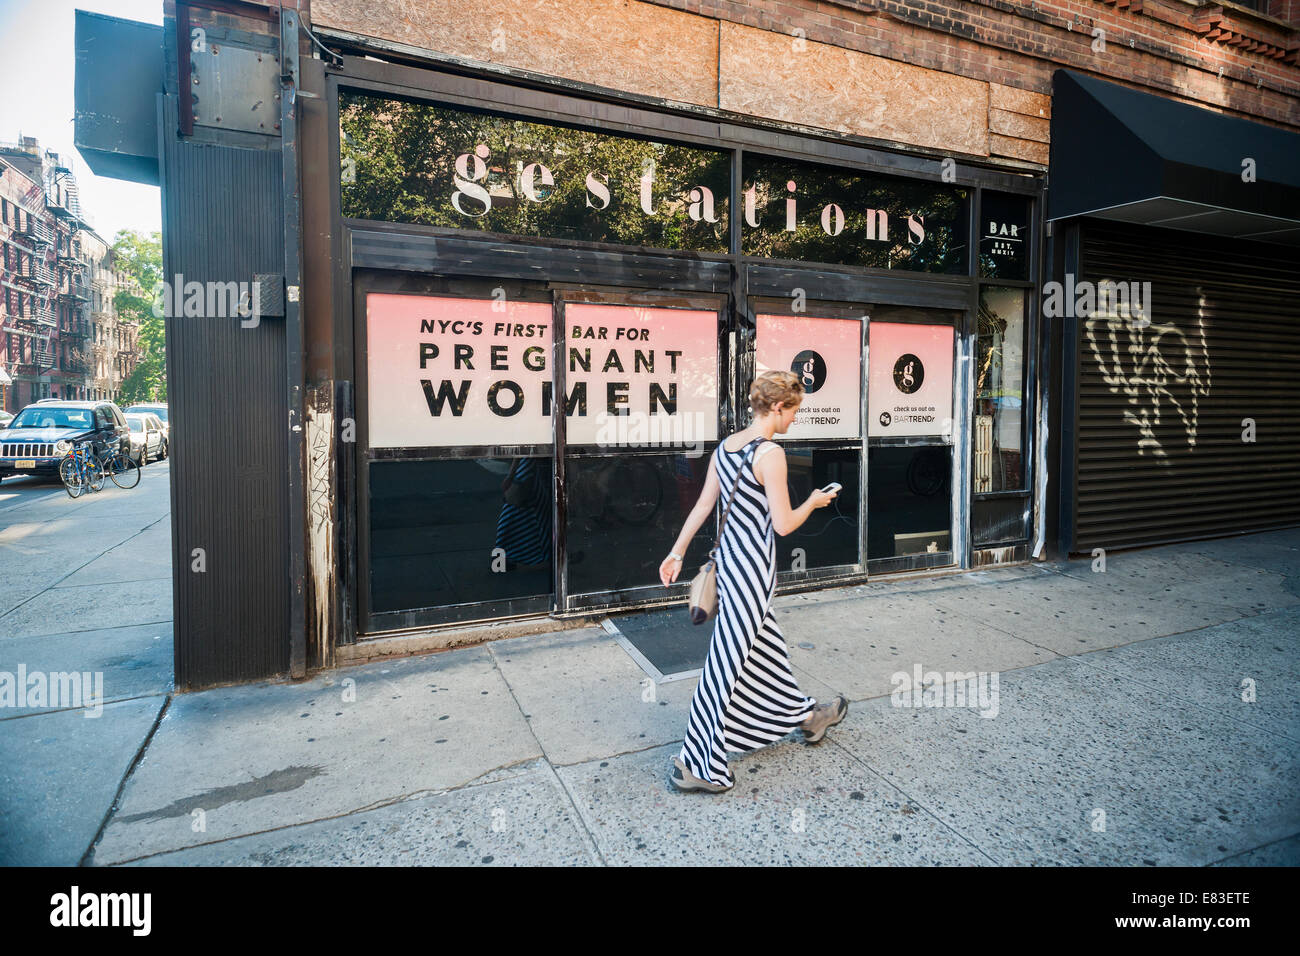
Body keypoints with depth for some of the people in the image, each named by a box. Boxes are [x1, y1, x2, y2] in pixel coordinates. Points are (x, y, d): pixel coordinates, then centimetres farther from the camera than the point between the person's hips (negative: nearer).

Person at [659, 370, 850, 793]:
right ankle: (696, 763, 9)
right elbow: (783, 524, -17)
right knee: (728, 659, -1)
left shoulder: (725, 446, 6)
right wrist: (814, 501, 1)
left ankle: (805, 715, 45)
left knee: (765, 645, 23)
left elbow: (701, 507, 9)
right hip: (752, 563, -9)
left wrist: (676, 553, 15)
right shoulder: (771, 453, -18)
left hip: (728, 556, 9)